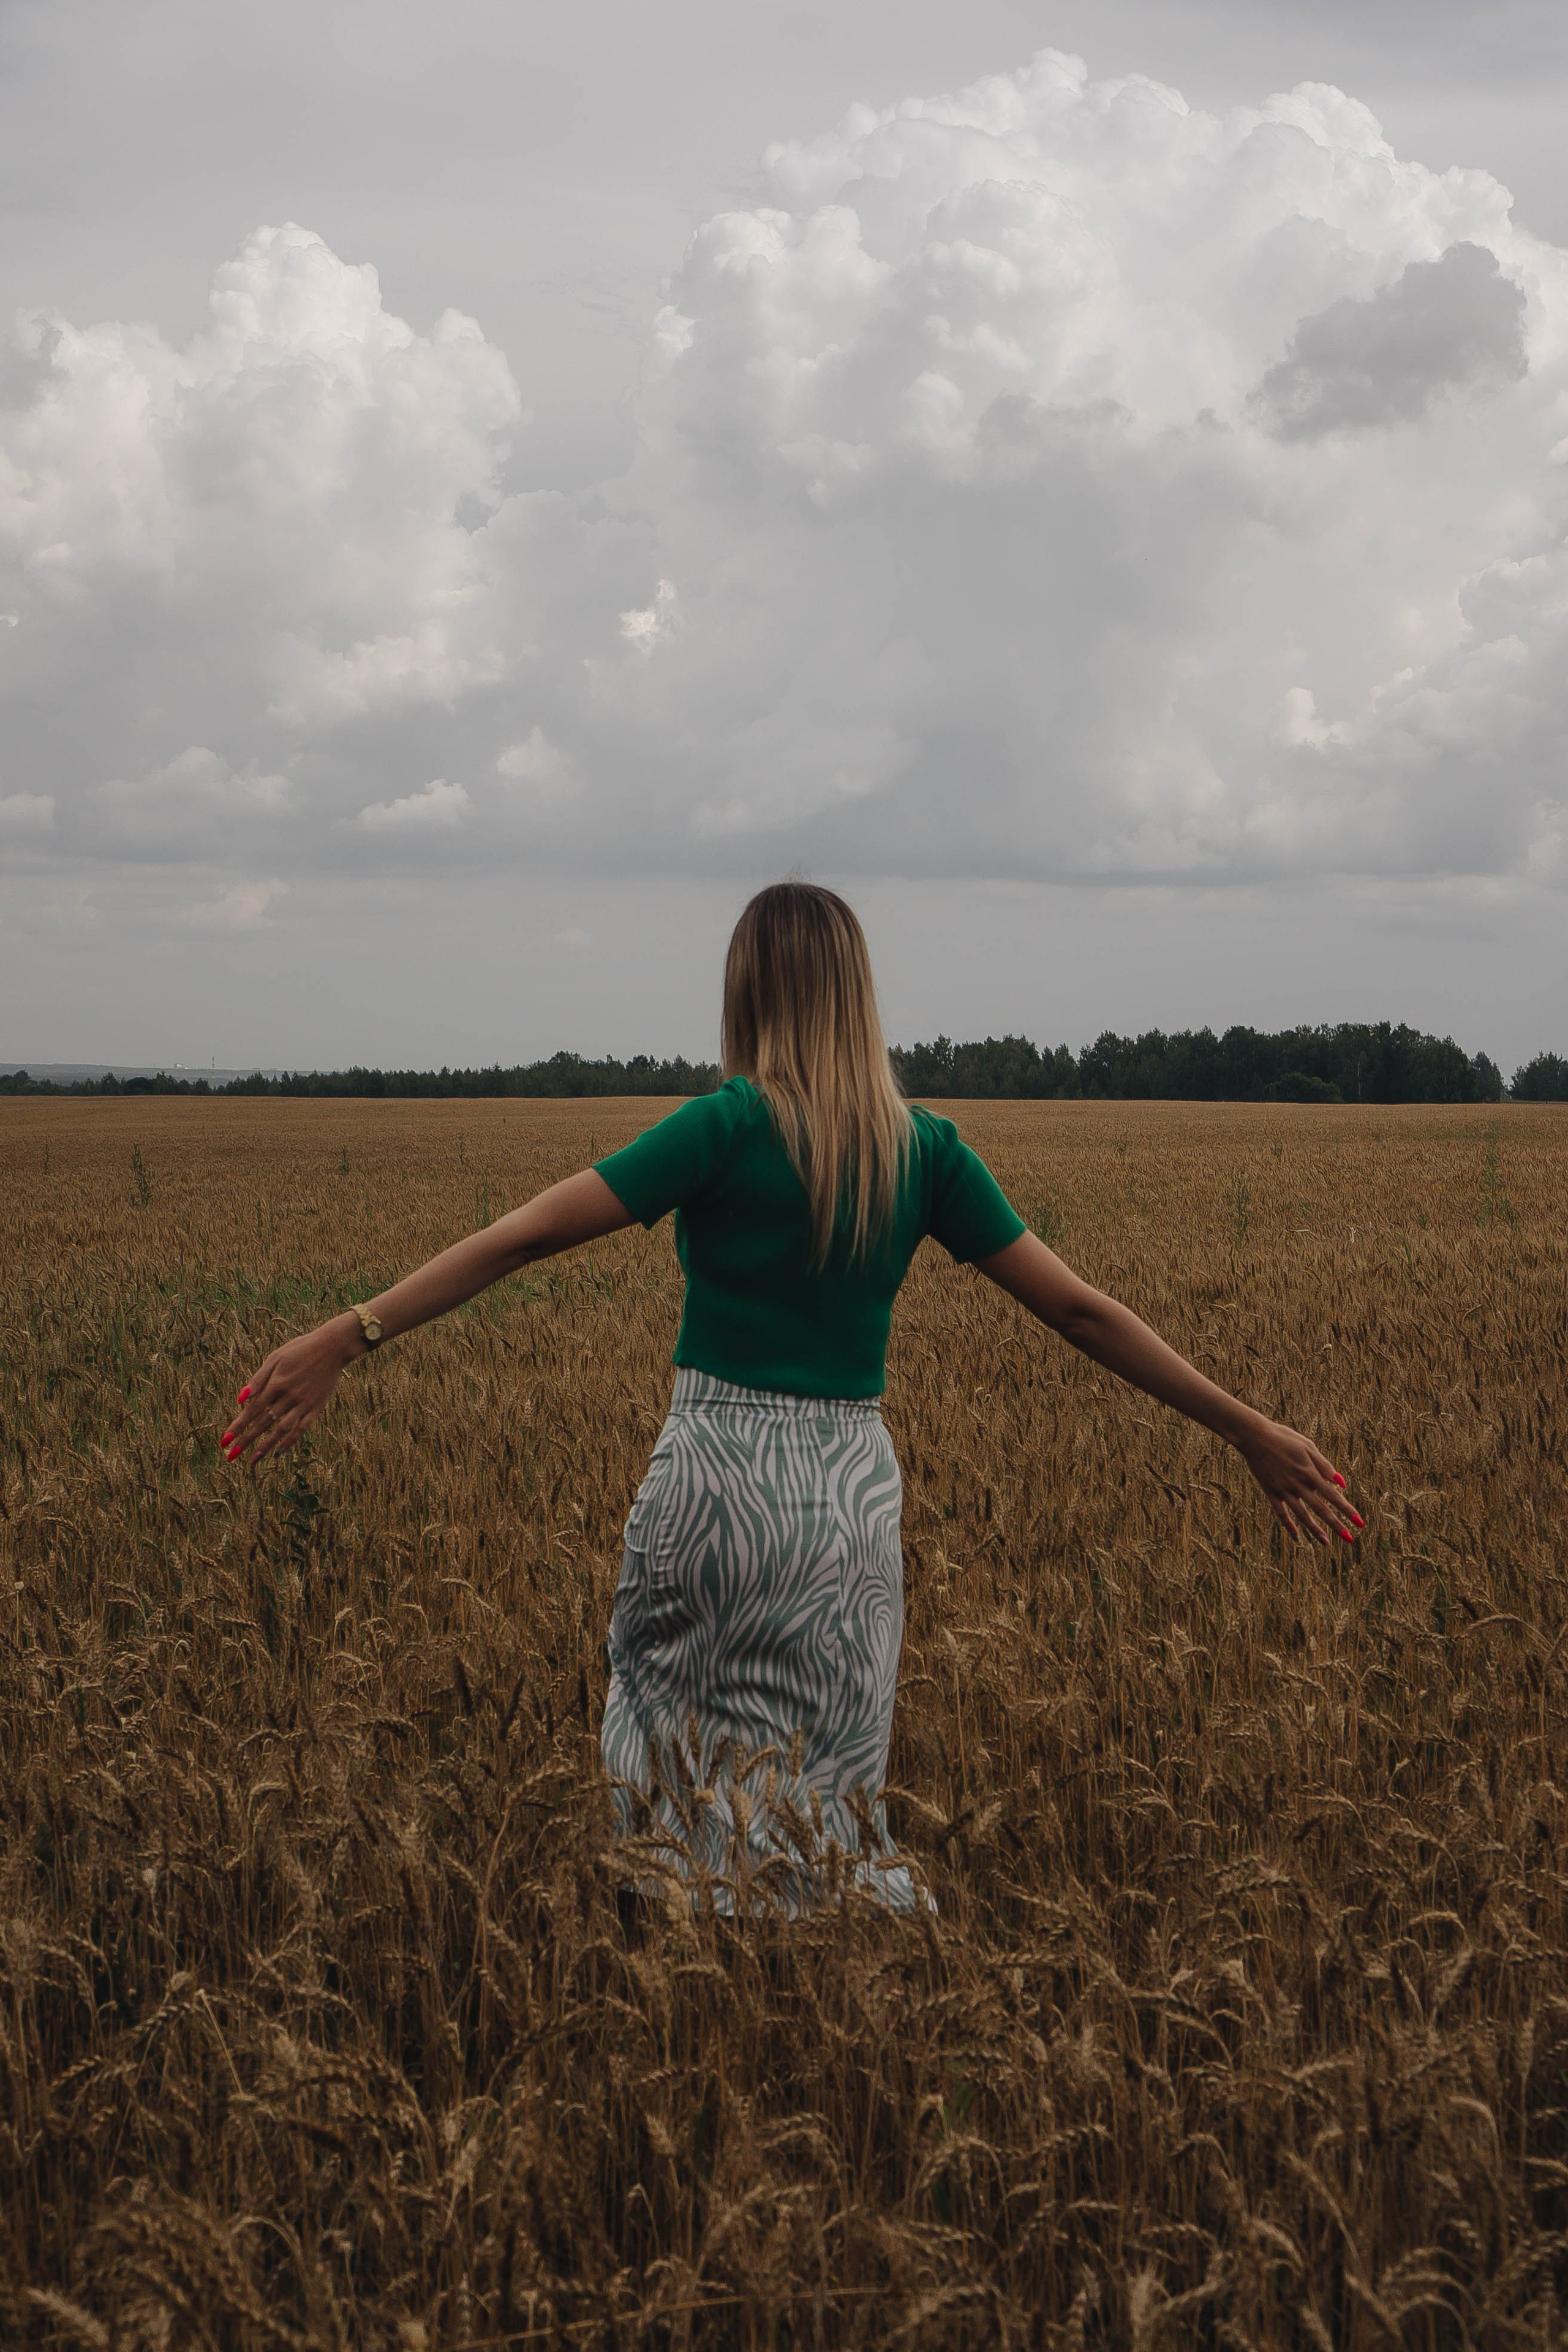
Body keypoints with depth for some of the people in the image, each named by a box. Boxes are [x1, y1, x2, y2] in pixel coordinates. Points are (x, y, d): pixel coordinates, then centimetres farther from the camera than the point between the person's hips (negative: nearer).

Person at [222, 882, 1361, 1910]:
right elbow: (1080, 1308, 3)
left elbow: (527, 1235, -16)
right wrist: (1254, 1431, 10)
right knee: (825, 1794, 11)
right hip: (854, 1489, 3)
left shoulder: (732, 1125, -10)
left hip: (718, 1477, -3)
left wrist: (348, 1337, -16)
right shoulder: (925, 1148, 2)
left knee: (677, 1756, 13)